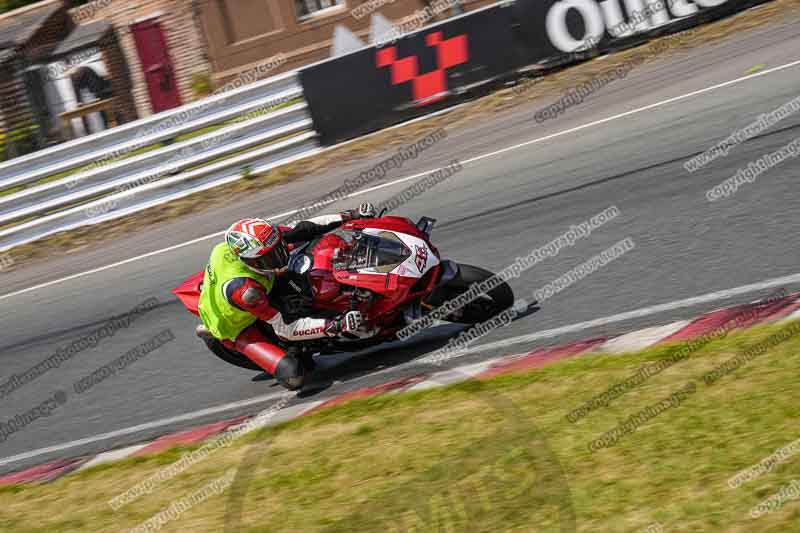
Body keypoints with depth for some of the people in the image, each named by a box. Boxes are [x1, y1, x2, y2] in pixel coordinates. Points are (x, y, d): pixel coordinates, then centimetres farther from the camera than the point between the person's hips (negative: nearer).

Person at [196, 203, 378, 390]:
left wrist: (352, 216, -21)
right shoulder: (246, 291, -43)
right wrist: (337, 326, -45)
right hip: (236, 327, -7)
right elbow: (286, 328, -36)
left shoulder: (259, 241, -26)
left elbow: (303, 229, -12)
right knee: (294, 374, -24)